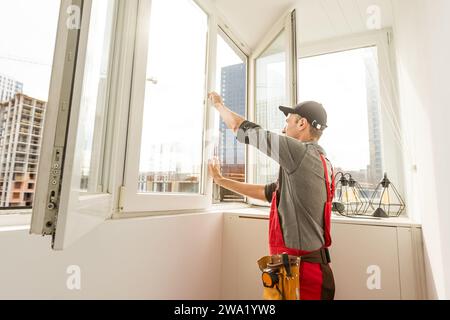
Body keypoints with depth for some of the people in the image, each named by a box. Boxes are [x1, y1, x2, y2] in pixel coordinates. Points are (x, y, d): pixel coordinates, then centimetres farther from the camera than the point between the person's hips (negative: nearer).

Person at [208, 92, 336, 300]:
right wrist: (221, 180, 18)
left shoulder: (301, 152, -17)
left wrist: (218, 104, 9)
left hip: (300, 268, -8)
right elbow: (268, 192, 14)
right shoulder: (316, 162, 12)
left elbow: (241, 127, -11)